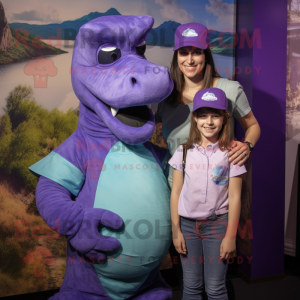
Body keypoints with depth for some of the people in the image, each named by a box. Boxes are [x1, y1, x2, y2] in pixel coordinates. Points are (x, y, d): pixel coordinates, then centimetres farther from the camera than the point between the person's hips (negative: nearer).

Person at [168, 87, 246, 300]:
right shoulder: (184, 151, -1)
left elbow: (234, 197, -5)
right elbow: (176, 192, 2)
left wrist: (230, 236, -5)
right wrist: (176, 231, 1)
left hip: (217, 224, -2)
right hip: (187, 223, 2)